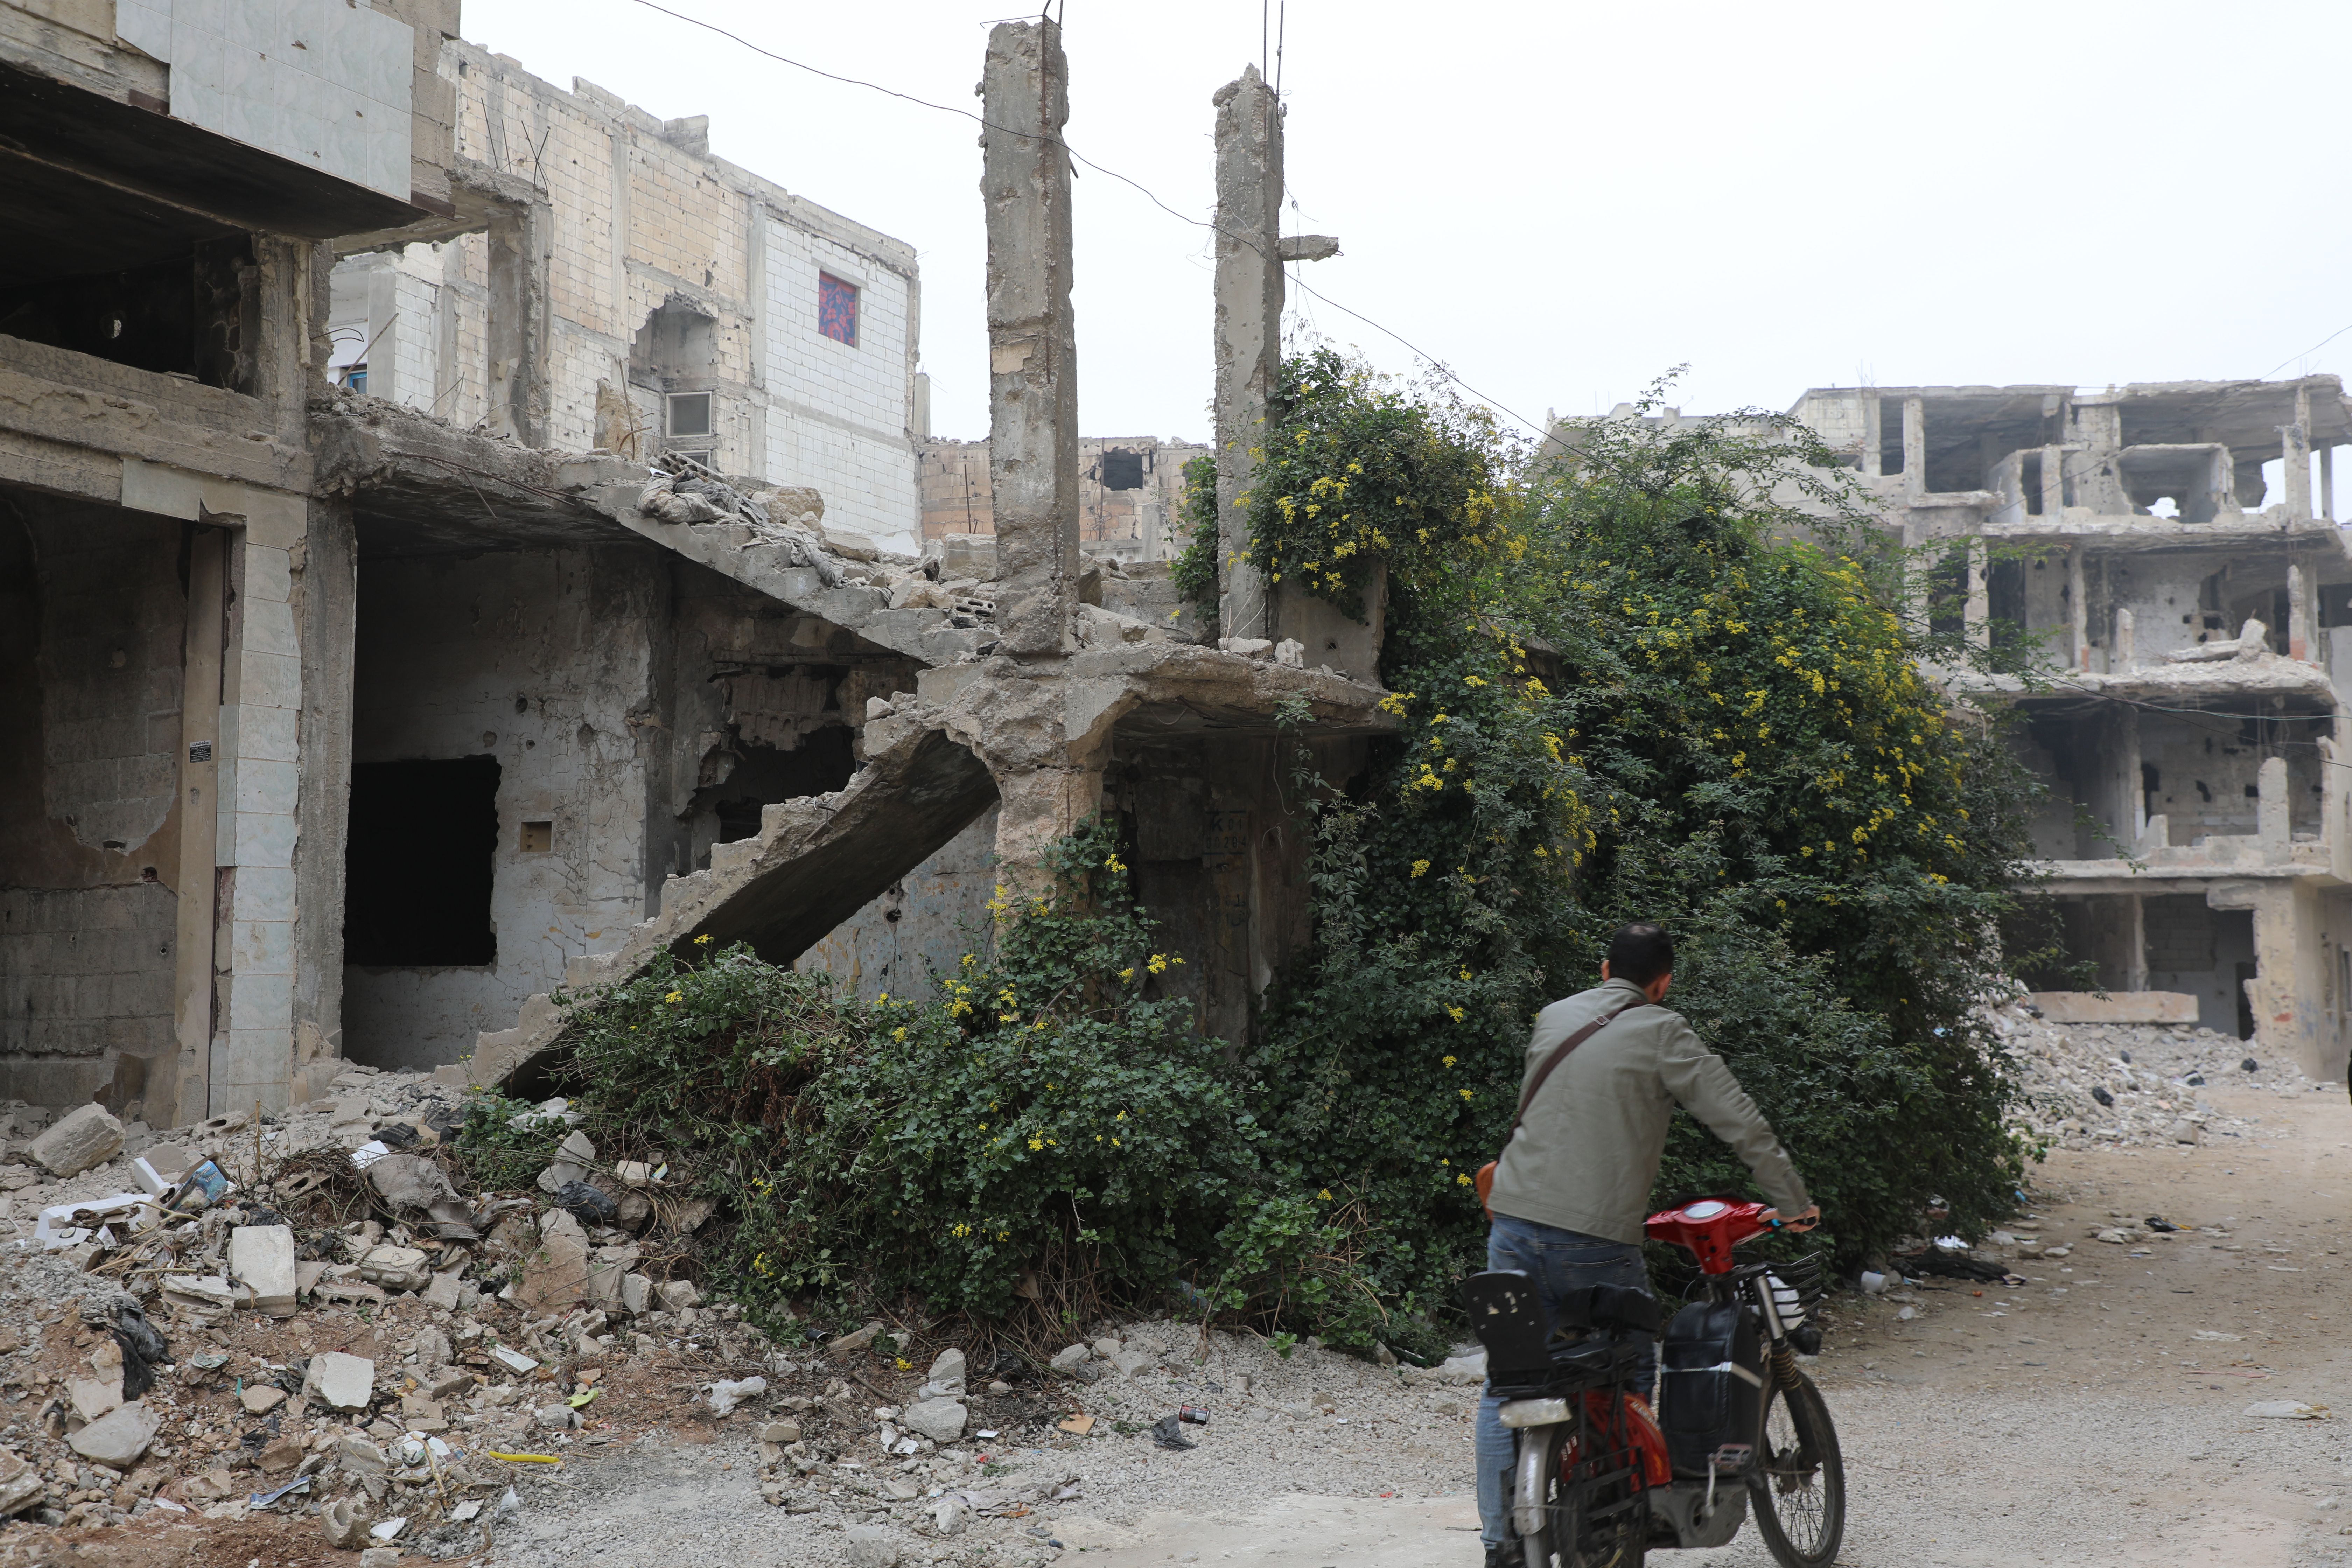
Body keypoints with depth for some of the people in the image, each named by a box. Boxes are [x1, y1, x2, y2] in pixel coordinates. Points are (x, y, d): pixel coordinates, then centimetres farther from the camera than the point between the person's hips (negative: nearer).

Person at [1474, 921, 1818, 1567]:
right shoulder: (1662, 1033, -2)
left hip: (1515, 1223, 4)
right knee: (1630, 1381, 14)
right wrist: (1792, 1202, 5)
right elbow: (1741, 1121, -4)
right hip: (1597, 1239, -4)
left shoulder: (1553, 1018, 14)